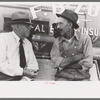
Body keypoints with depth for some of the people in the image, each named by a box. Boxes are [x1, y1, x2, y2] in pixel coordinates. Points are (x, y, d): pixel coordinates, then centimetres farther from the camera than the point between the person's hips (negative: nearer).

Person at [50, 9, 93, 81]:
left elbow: (88, 63, -6)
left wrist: (63, 63, -4)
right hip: (63, 76, 1)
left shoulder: (85, 38, 0)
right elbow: (55, 62, -3)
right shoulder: (57, 41, 6)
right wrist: (74, 58, -10)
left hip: (81, 77, -1)